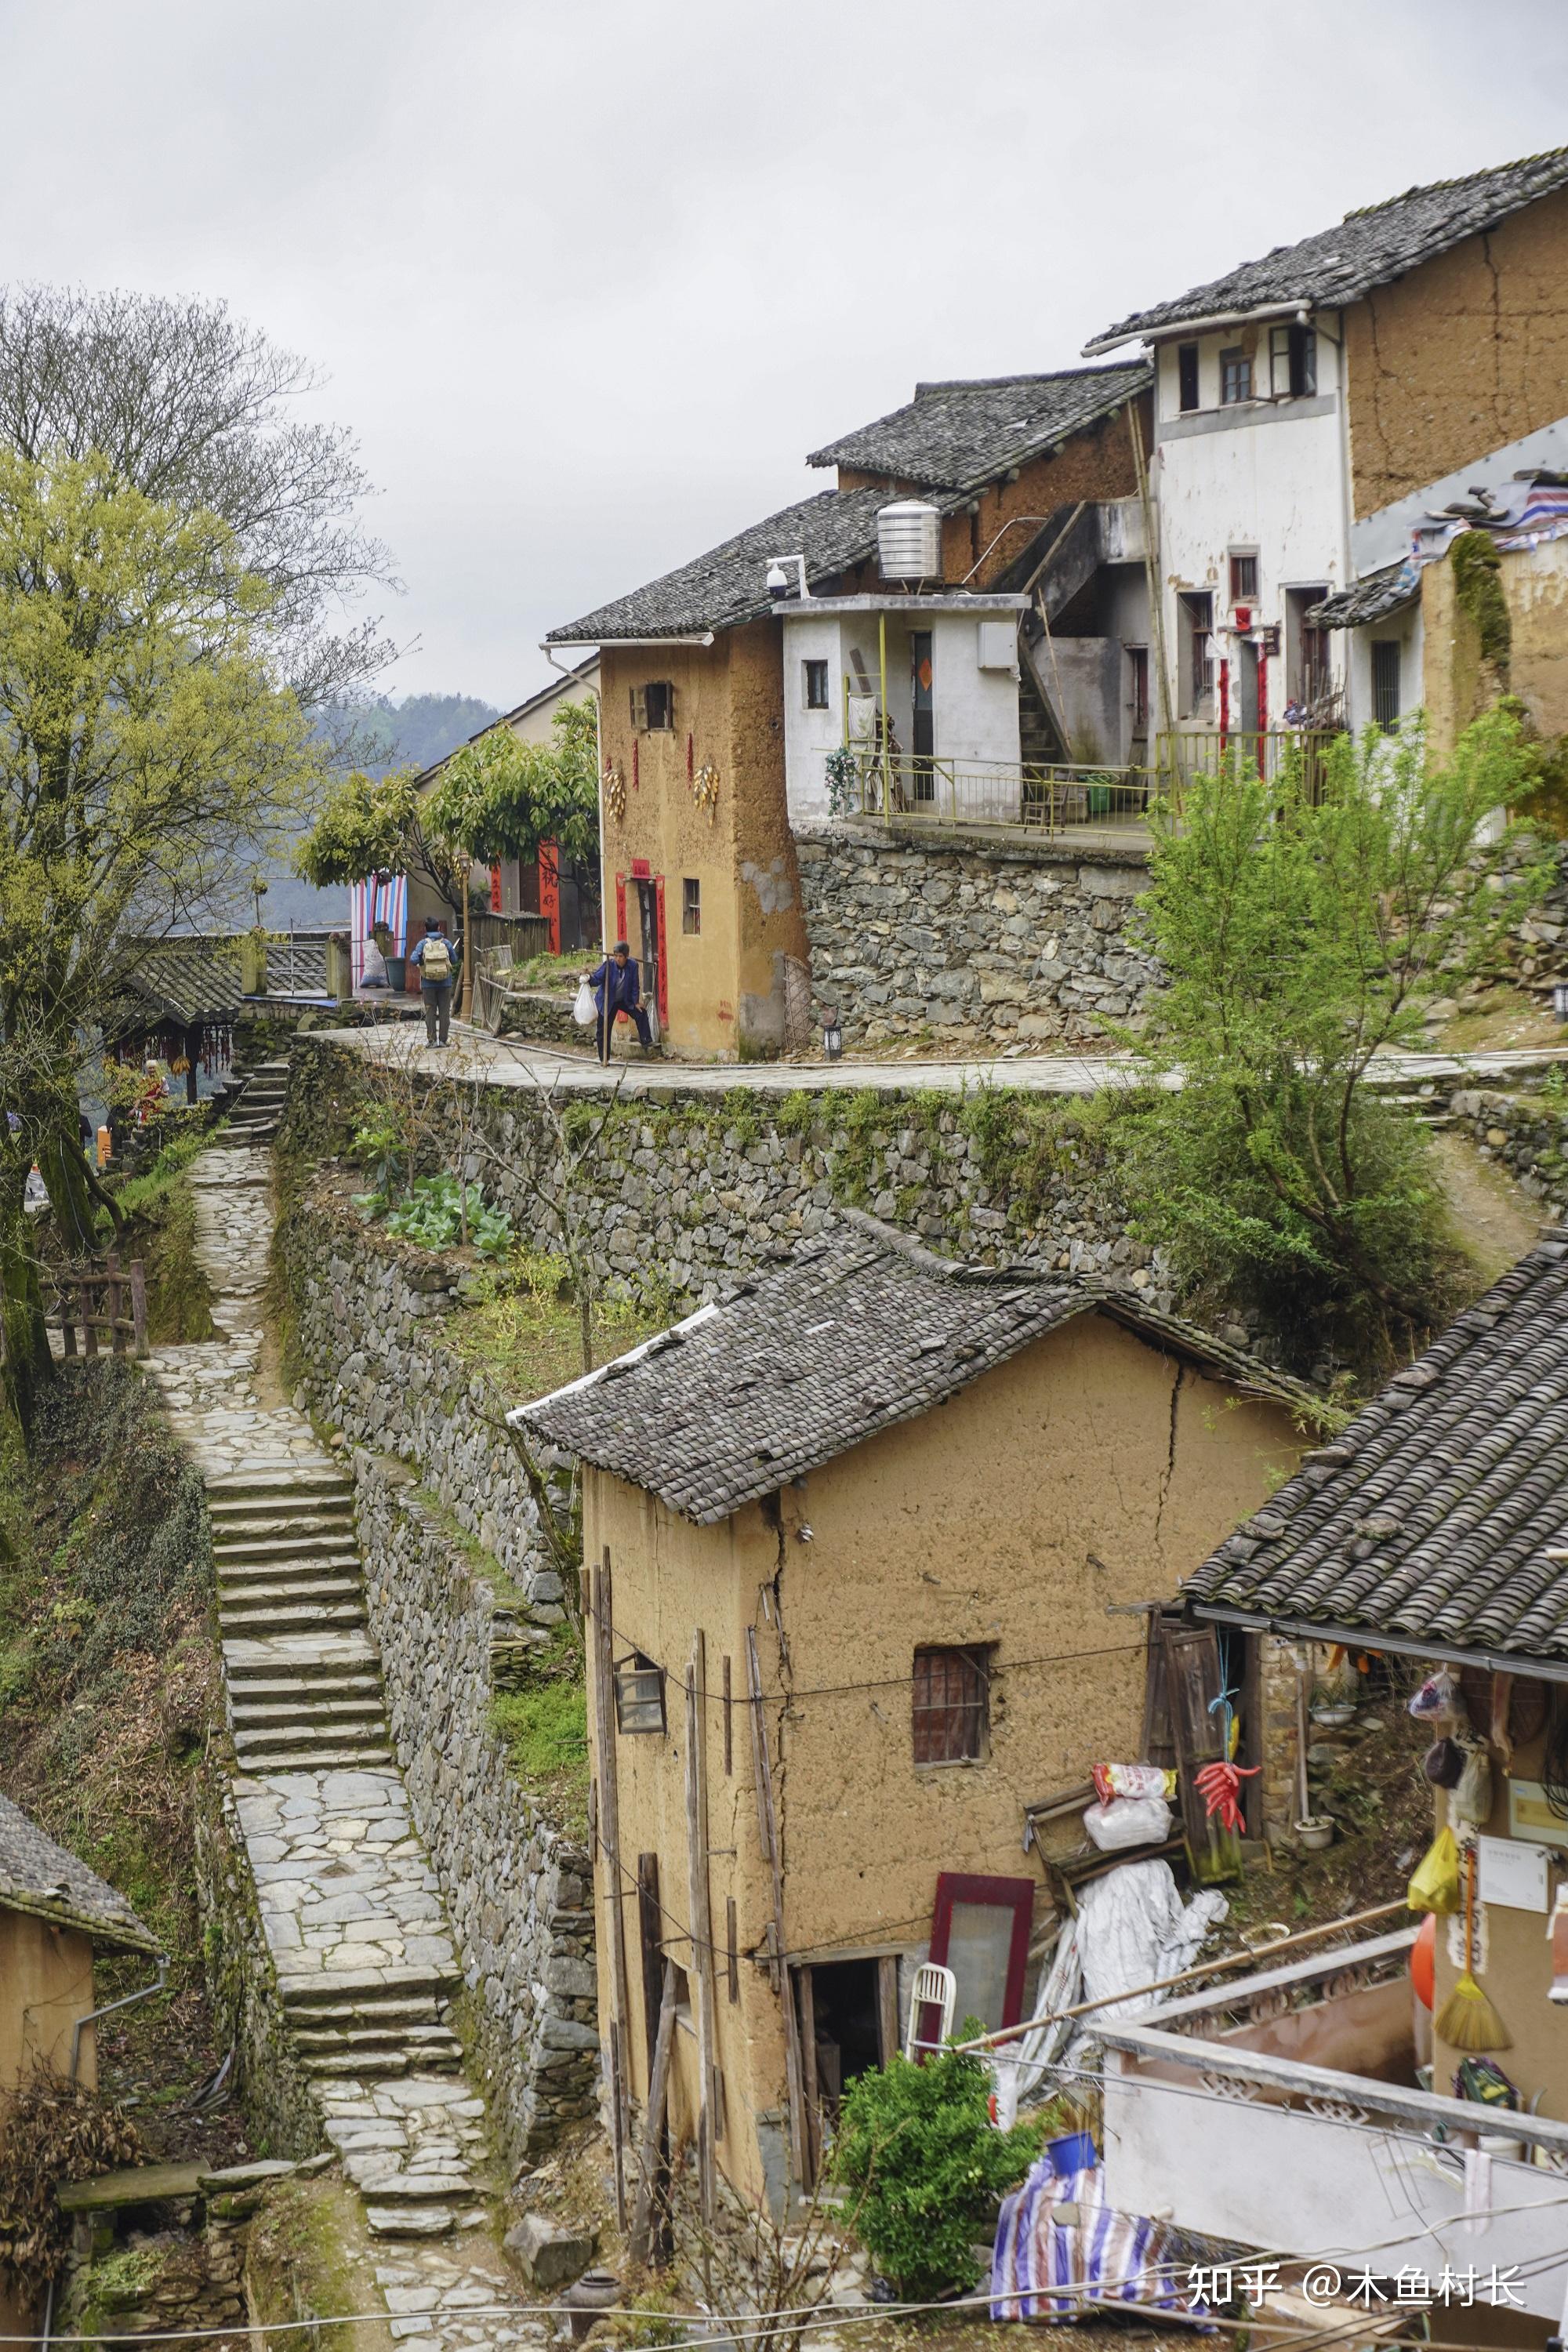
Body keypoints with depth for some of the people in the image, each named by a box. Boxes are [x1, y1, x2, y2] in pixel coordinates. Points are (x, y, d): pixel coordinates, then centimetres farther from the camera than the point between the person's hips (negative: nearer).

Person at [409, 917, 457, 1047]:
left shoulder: (423, 944, -5)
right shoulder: (446, 943, -2)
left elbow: (413, 960, -14)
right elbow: (454, 961, 4)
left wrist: (422, 961, 5)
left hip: (428, 984, 0)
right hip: (445, 983, 0)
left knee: (430, 1012, 6)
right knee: (444, 1012, 7)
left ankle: (432, 1040, 4)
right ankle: (443, 1040, 6)